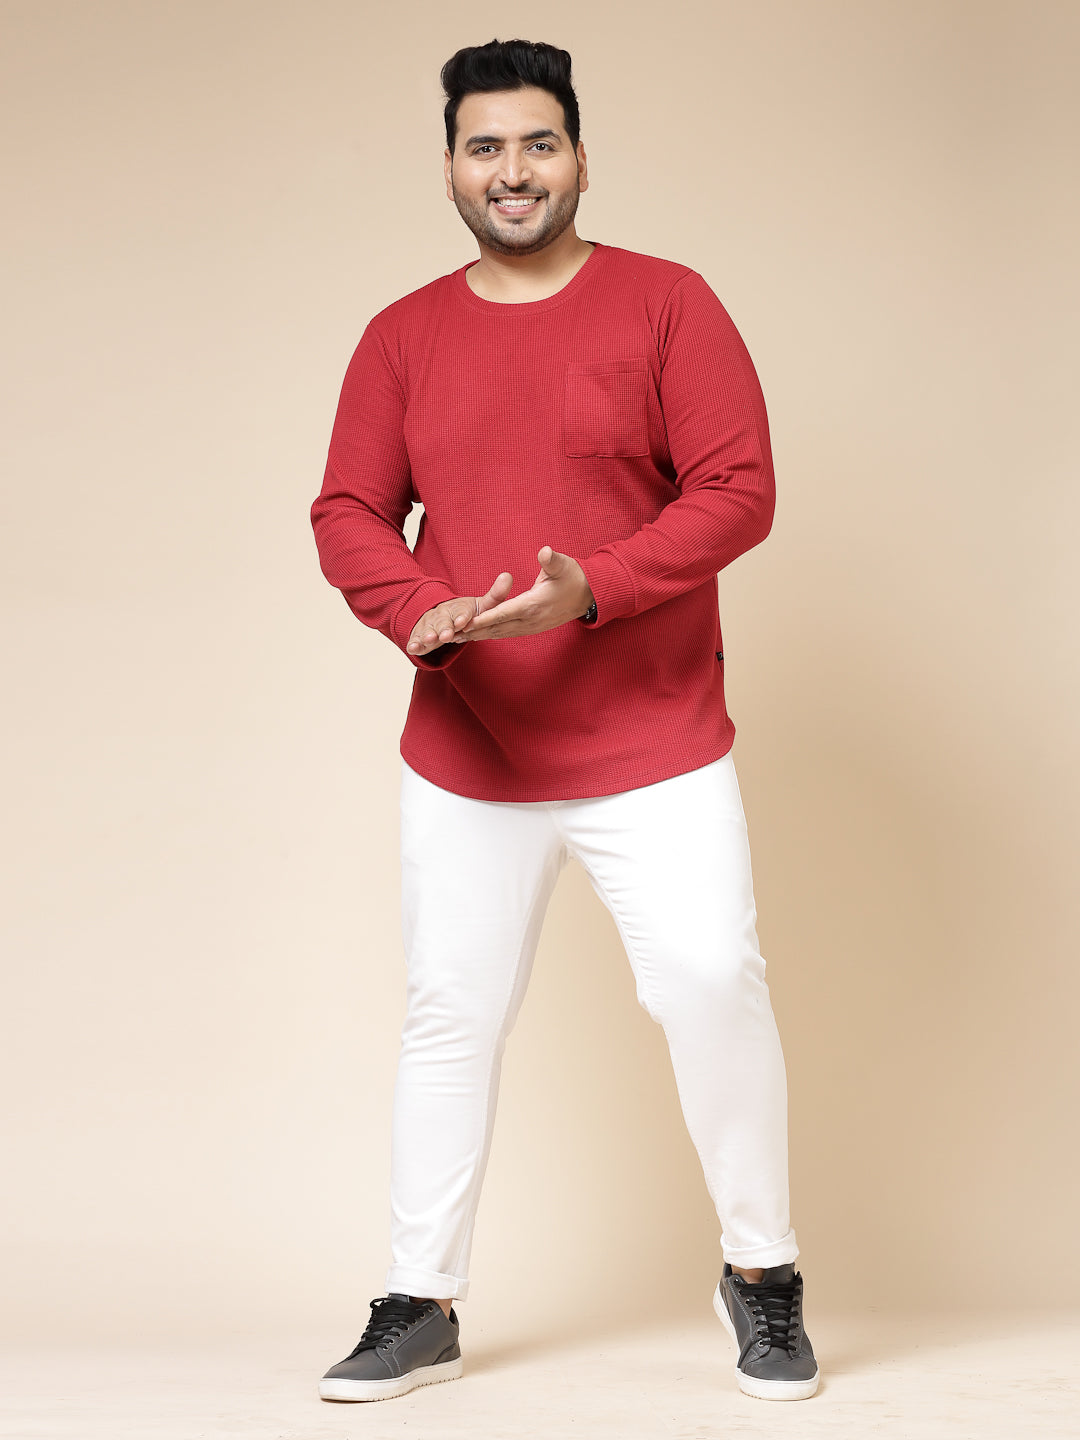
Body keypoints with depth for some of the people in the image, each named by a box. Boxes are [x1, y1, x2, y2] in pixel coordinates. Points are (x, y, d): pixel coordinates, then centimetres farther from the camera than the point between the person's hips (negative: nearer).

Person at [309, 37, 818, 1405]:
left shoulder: (666, 304, -3)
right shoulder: (401, 338, 6)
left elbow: (739, 490, -9)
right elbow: (347, 515, 5)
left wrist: (590, 590, -22)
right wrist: (422, 613, -17)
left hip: (653, 750, -3)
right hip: (463, 754, 3)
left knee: (714, 986, -8)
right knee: (449, 1016, 7)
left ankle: (761, 1276, 13)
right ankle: (419, 1305, 20)